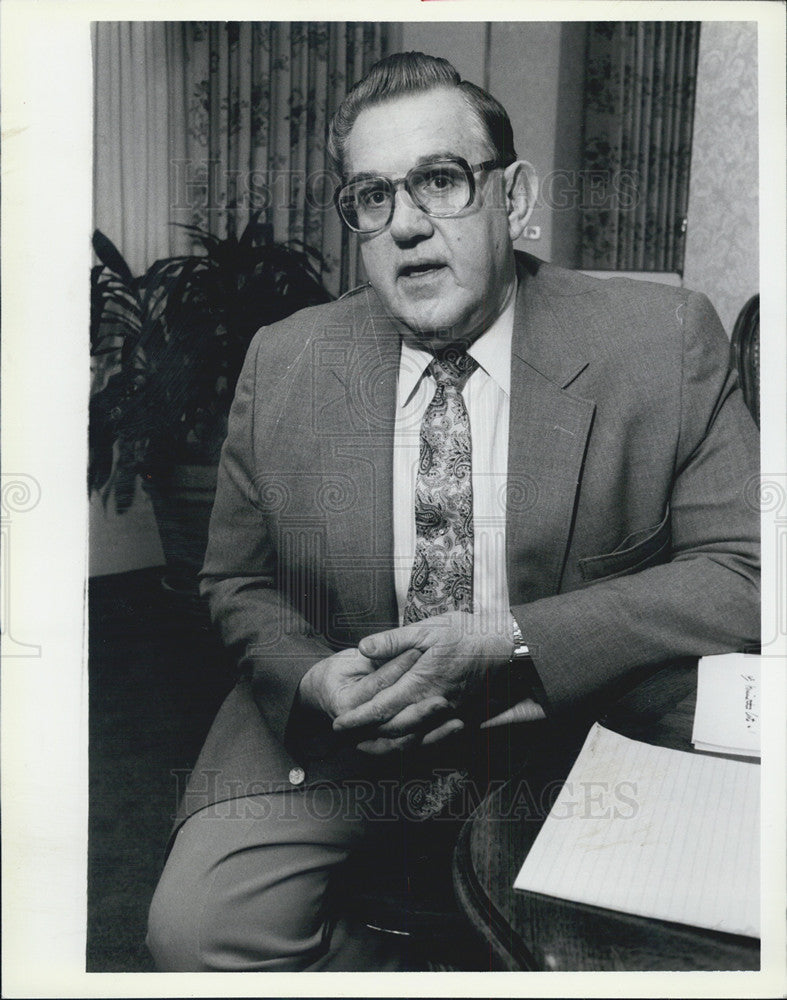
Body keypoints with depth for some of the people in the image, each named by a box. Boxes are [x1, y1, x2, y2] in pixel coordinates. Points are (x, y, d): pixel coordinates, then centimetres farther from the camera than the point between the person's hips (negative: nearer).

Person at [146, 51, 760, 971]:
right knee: (195, 927, -17)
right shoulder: (281, 365, -1)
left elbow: (743, 573, -11)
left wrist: (504, 644, -21)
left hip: (565, 728, 0)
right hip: (328, 732, 2)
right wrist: (311, 678, -15)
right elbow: (237, 582, 8)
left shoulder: (666, 343, -8)